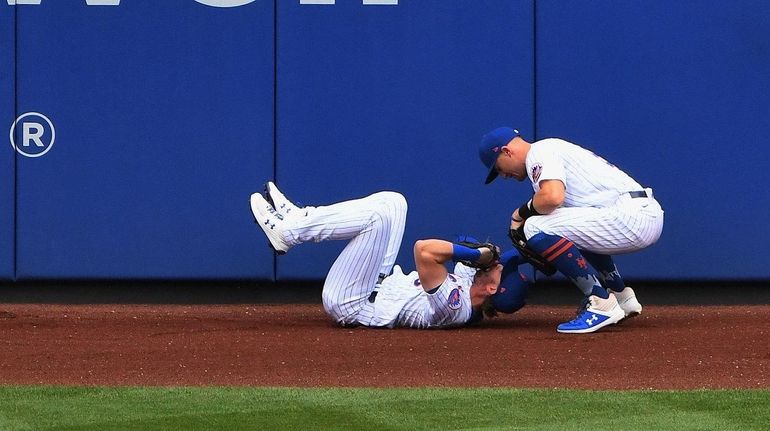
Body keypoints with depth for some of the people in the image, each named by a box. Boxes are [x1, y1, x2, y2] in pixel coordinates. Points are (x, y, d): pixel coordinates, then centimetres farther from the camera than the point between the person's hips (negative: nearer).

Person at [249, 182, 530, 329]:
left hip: (347, 304, -9)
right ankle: (298, 220, 11)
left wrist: (477, 254, -31)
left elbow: (425, 250, -42)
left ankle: (287, 231, -5)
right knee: (391, 202, 8)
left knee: (379, 214, -21)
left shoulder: (454, 304, -31)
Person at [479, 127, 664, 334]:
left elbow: (553, 197, -22)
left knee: (536, 227, -16)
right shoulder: (554, 147, 28)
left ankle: (601, 303, -14)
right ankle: (621, 296, 26)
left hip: (631, 216, -11)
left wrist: (522, 212, -3)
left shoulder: (539, 151, -4)